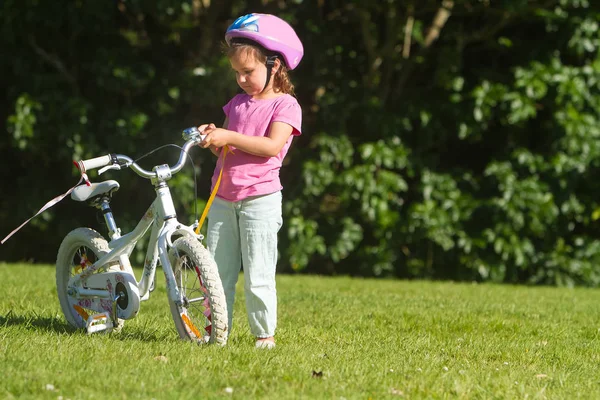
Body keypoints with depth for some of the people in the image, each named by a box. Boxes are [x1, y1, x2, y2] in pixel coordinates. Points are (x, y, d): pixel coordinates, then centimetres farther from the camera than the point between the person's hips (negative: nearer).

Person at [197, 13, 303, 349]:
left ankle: (265, 334, 5)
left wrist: (230, 137, -21)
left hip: (259, 199, -6)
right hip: (223, 199, 6)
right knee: (216, 273, 7)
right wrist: (213, 139, -3)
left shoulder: (285, 105, -4)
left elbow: (272, 146, -17)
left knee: (257, 277, -5)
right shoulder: (237, 103, 16)